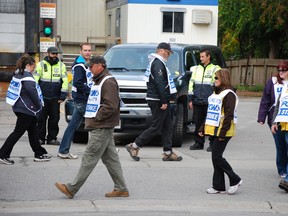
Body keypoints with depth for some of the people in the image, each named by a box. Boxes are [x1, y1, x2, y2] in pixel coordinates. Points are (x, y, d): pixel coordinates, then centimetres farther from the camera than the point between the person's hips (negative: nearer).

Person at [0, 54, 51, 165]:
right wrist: (38, 106, -5)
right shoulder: (27, 76, -18)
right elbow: (32, 92, -20)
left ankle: (39, 154, 22)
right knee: (18, 132, -3)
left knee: (33, 131, 15)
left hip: (20, 107, 10)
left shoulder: (17, 74, 11)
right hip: (26, 110, -10)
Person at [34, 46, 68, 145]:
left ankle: (52, 138, 11)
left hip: (55, 98, 2)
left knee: (54, 118, 3)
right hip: (42, 97, -2)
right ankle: (40, 138, 9)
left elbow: (65, 81, 7)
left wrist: (63, 95, 1)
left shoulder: (61, 65, 8)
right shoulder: (41, 65, 3)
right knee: (41, 118, 1)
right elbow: (35, 80, 3)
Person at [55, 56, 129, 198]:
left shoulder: (108, 82, -14)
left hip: (102, 128, -11)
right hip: (100, 127, 11)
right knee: (110, 158, 10)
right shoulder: (99, 81, 19)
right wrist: (90, 118, 12)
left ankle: (72, 189, -5)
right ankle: (121, 189, 14)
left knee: (89, 158, -7)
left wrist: (95, 117, -17)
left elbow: (111, 106, -22)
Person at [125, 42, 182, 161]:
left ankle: (168, 153, 12)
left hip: (161, 100, 11)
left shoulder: (157, 62, 20)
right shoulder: (158, 63, -14)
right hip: (158, 101, -11)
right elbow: (160, 84, -21)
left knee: (167, 127, 10)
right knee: (156, 127, -7)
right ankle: (134, 146, -1)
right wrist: (164, 101, -22)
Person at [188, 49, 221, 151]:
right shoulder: (196, 69, 16)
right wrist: (190, 99, 11)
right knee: (198, 123, 5)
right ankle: (198, 143, 13)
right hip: (197, 101, 4)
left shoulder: (215, 69, 4)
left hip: (209, 102, -4)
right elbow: (191, 84, 17)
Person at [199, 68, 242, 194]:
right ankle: (219, 187, 13)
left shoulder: (229, 94, -11)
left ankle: (235, 180, 3)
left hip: (222, 132, -9)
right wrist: (202, 128, 18)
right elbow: (209, 113, 22)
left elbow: (229, 115, -17)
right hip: (213, 131, 9)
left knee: (216, 157, -10)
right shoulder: (215, 93, 18)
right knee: (215, 158, 8)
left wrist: (223, 132, -21)